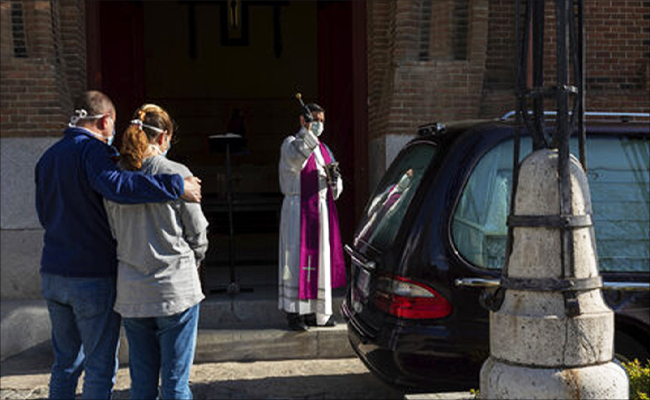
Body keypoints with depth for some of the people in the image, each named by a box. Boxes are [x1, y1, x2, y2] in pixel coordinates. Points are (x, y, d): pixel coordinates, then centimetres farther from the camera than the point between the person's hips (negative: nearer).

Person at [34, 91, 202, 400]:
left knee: (66, 361, 19)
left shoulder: (48, 157, 13)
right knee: (100, 368, 4)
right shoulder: (91, 148, -12)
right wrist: (177, 185, -31)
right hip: (93, 277, -7)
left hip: (52, 273, 8)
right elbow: (114, 185, -33)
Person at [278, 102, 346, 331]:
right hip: (299, 209, -7)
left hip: (322, 210, 7)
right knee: (298, 258, -7)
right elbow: (296, 159, -28)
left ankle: (317, 311, 17)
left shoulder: (324, 149, 18)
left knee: (320, 258, 8)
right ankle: (294, 312, -1)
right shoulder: (291, 143, -1)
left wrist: (333, 178, -6)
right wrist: (307, 131, -36)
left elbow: (337, 188, 17)